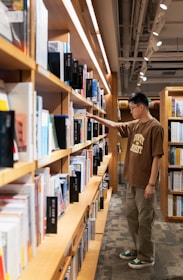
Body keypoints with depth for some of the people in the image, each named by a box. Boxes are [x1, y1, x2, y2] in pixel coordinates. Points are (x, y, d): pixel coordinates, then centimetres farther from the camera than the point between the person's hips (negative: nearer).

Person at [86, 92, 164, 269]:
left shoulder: (155, 127, -16)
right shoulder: (134, 125, 7)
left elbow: (156, 157, -18)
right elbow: (115, 125, 22)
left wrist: (151, 183, -19)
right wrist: (94, 117, 16)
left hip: (145, 183, -8)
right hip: (131, 181, 8)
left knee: (144, 220, 4)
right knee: (131, 216, 17)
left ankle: (146, 257, 19)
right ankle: (136, 249, 34)